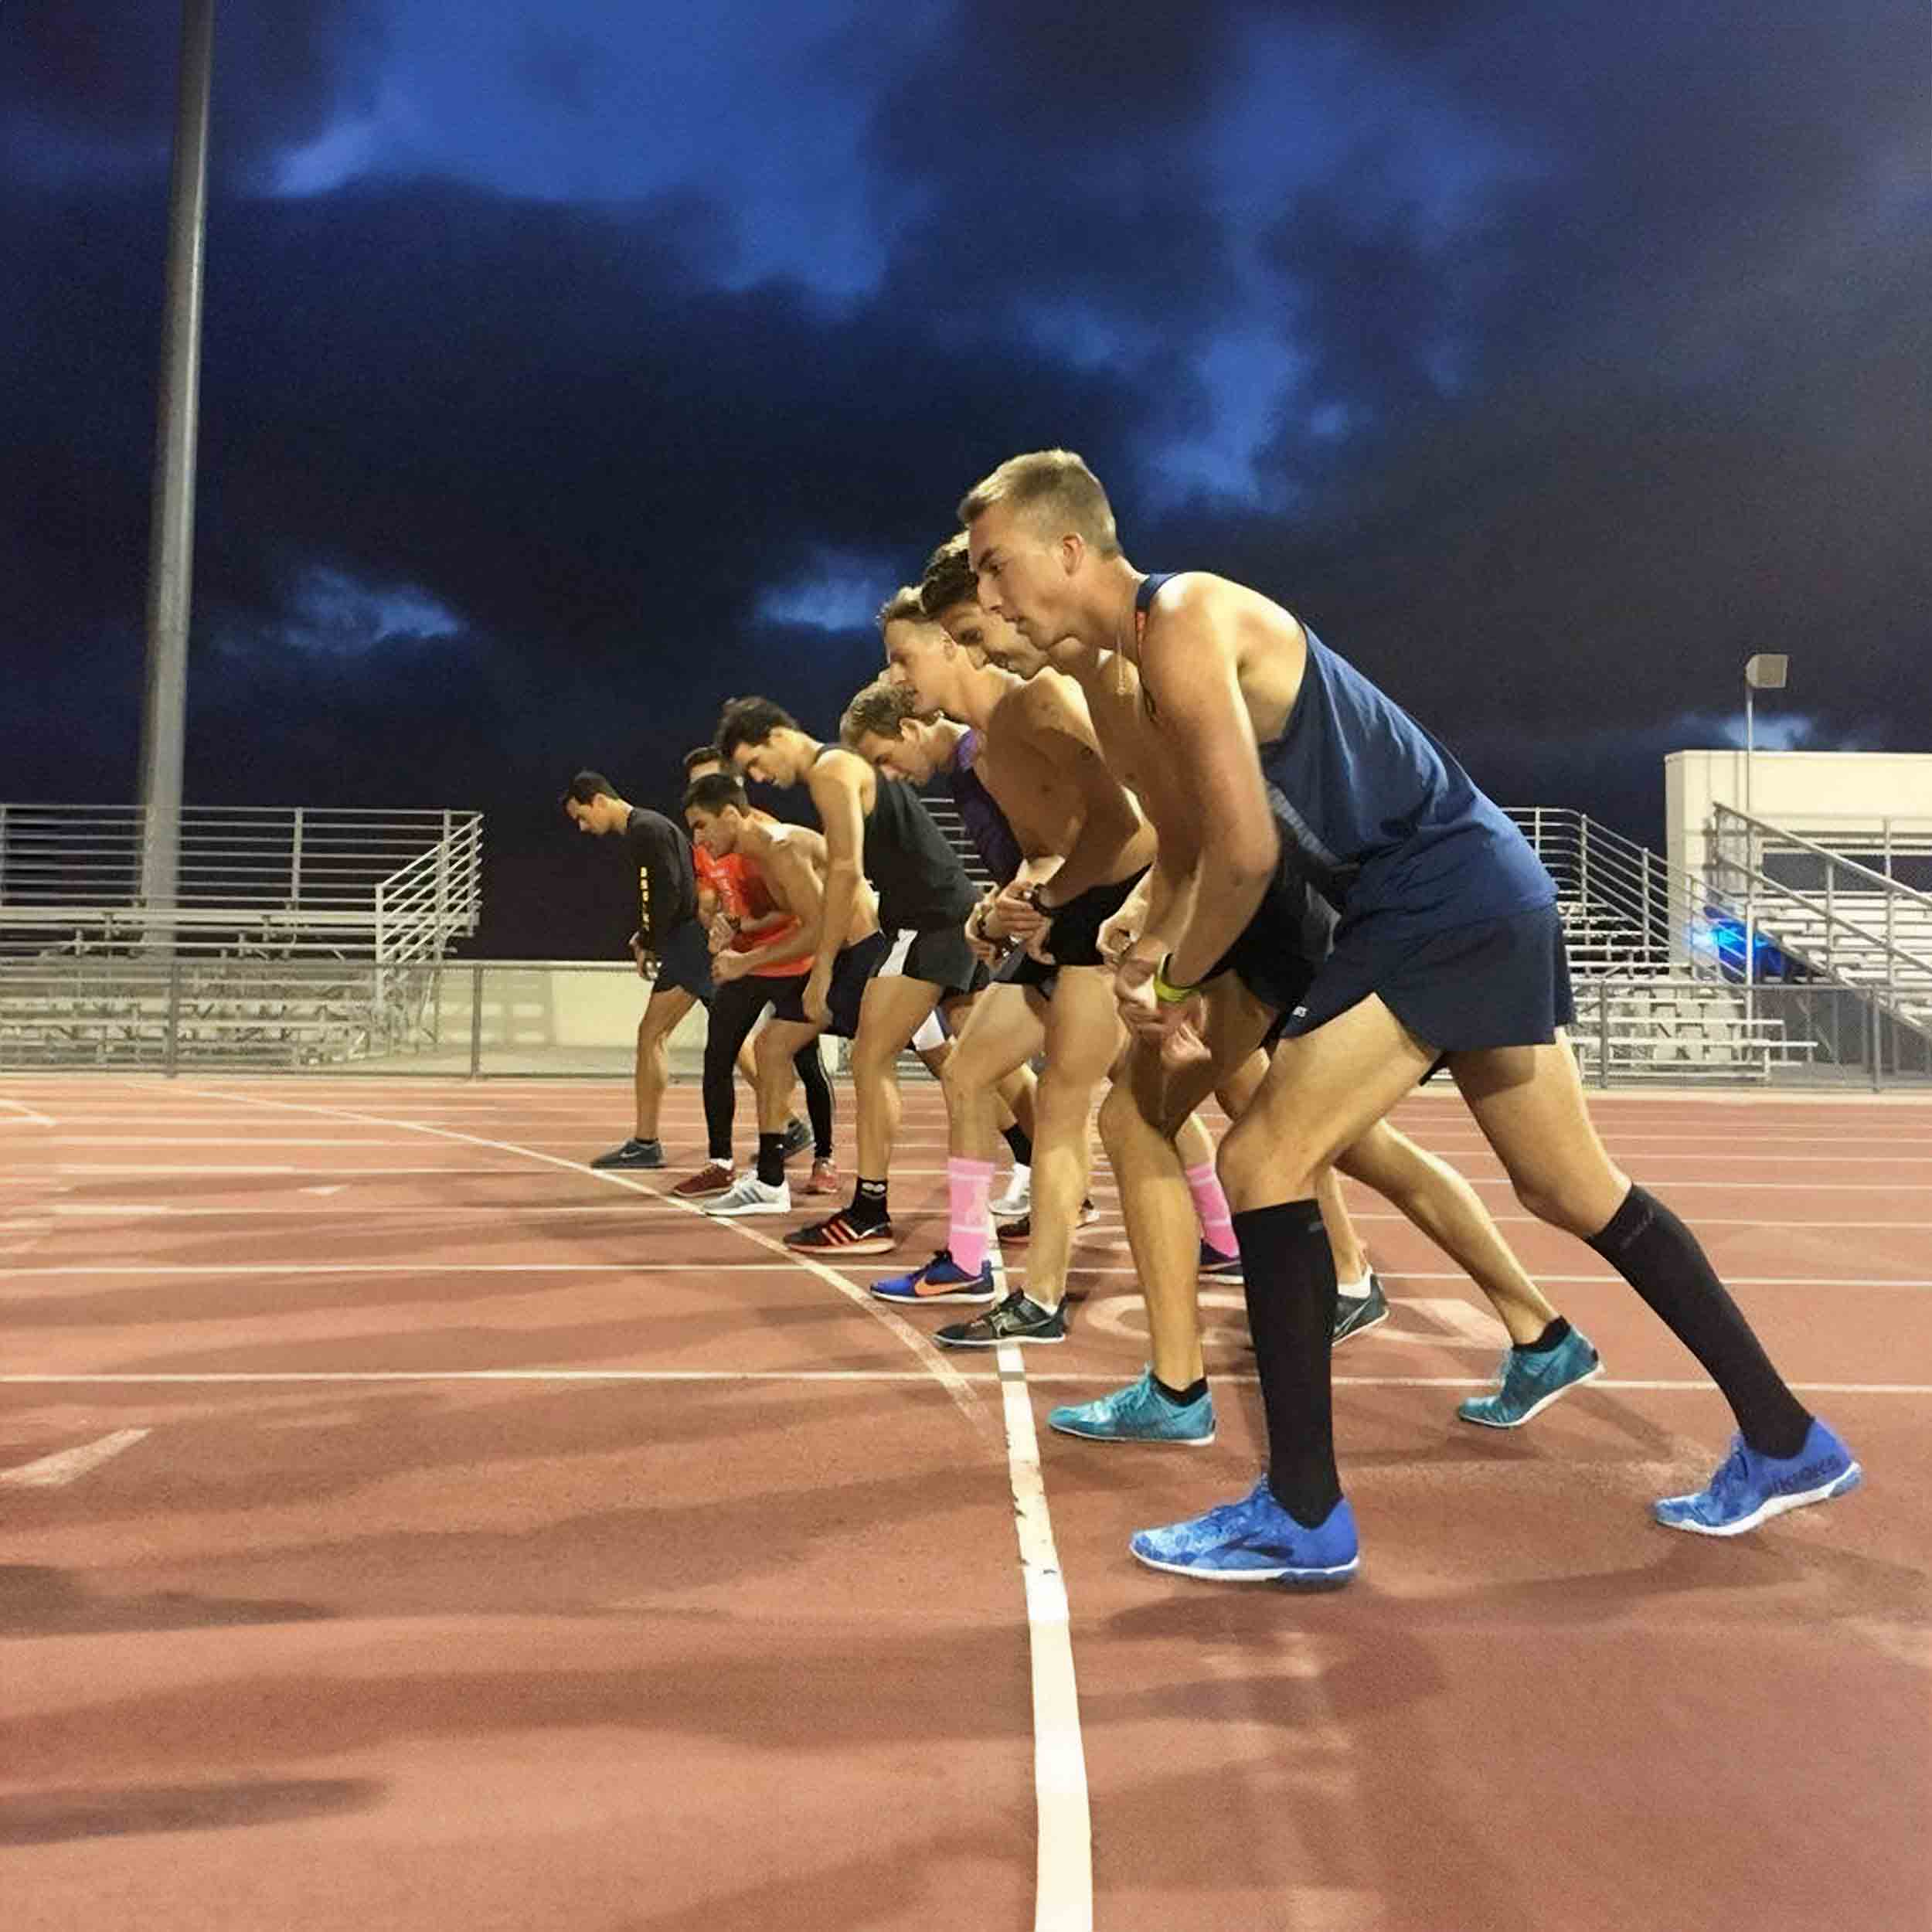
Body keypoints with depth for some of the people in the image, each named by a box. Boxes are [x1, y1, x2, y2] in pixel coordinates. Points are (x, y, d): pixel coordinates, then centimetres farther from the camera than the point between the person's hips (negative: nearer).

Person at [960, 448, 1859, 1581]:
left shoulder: (1181, 623, -16)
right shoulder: (1154, 653, 14)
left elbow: (1247, 853, -21)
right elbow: (1201, 847, 18)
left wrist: (1178, 982, -7)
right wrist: (1151, 956, 3)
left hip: (1449, 902, -10)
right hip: (1485, 896, 10)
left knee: (1265, 1164, -10)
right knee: (1576, 1191, 17)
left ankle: (1304, 1518, 0)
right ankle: (1787, 1444, 31)